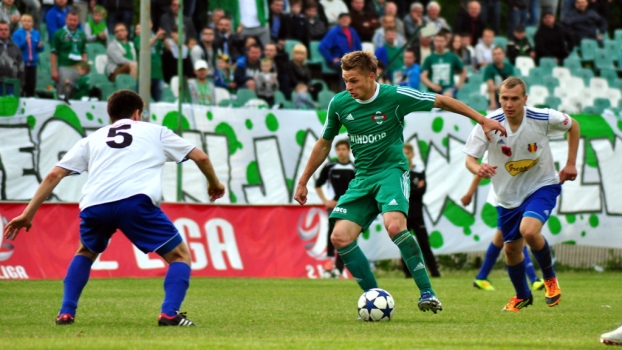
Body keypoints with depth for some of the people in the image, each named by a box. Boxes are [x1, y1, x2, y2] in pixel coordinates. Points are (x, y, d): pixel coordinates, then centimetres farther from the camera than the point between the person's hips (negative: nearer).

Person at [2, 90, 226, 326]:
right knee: (180, 256, 12)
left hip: (93, 206, 3)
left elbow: (54, 175, 24)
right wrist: (214, 183, 48)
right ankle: (169, 313, -9)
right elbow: (200, 157, 29)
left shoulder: (93, 139, 31)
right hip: (137, 201, -3)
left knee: (86, 253, 34)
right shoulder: (154, 132, 28)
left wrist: (27, 214, 25)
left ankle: (66, 313, 21)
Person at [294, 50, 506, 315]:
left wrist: (482, 120, 2)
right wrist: (303, 182, 18)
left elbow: (441, 102, 0)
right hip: (362, 179, 5)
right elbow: (324, 144, 15)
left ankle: (427, 293, -21)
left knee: (394, 226, -32)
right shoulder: (339, 104, 0)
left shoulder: (396, 96, -12)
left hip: (392, 171, -5)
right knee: (340, 238, -12)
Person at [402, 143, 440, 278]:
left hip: (416, 214, 0)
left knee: (424, 244, -3)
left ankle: (434, 272, -3)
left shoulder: (420, 171, 6)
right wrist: (414, 189, -11)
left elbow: (422, 190, -6)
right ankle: (408, 272, 9)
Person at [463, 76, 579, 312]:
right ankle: (522, 296, 40)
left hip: (542, 186, -3)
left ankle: (550, 278, 0)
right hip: (508, 194, 3)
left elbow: (573, 126, 0)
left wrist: (570, 164, -3)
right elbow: (469, 158, -17)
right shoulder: (488, 124, -20)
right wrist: (478, 169, -41)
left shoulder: (542, 118, -20)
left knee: (529, 231, -28)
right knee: (511, 248, 11)